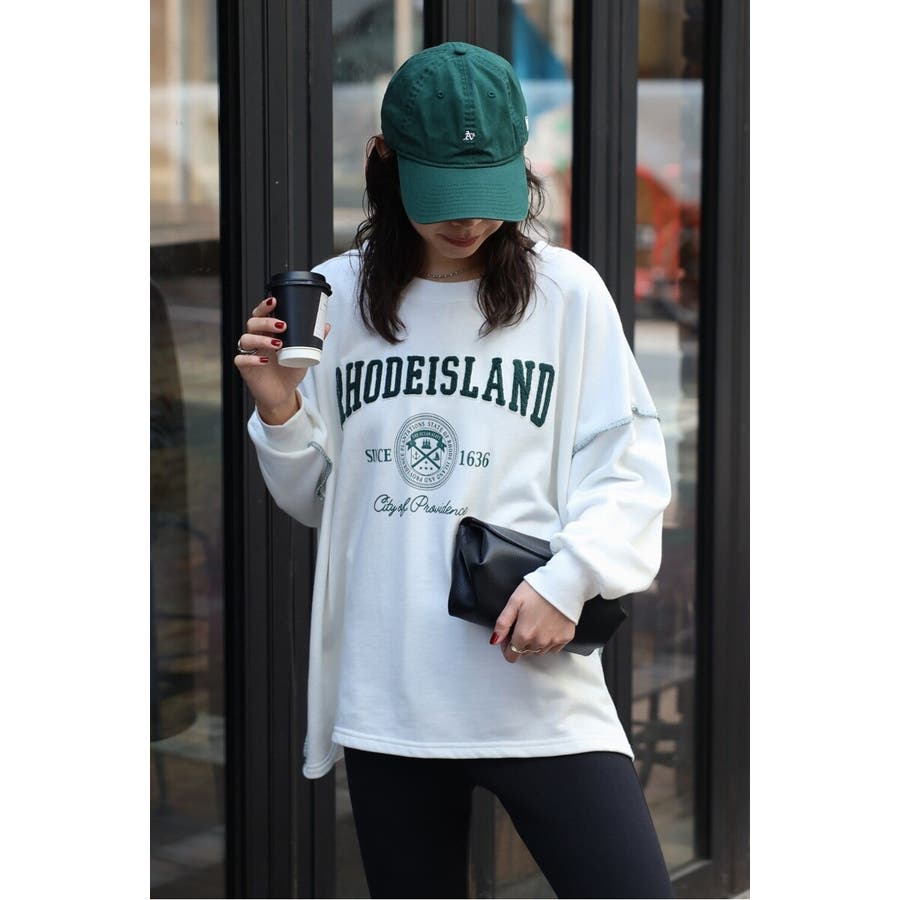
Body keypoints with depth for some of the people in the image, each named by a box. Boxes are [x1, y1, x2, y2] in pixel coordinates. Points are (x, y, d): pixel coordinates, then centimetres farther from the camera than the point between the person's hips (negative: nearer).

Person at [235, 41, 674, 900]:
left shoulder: (564, 291, -1)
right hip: (384, 694, 3)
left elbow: (630, 471, 0)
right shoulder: (337, 296, 6)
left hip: (537, 687, -2)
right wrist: (280, 411, -4)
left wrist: (569, 577, -16)